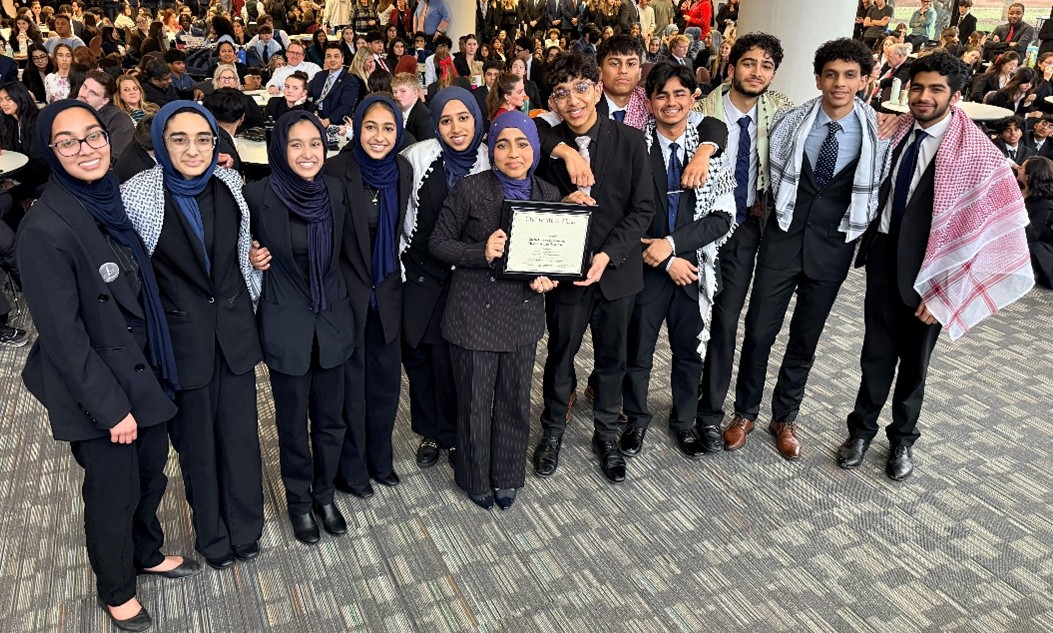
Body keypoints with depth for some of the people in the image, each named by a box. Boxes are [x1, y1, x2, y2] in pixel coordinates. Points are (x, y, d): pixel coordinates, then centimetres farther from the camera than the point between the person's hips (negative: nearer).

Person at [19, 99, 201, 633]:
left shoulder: (113, 201, 1)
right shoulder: (46, 229, -20)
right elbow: (62, 333, -19)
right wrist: (110, 407, -16)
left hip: (144, 369, 6)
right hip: (95, 388, -6)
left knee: (152, 471, 21)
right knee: (114, 490, 11)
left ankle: (148, 554, 46)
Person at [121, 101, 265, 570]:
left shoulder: (229, 184, -2)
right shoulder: (138, 195, -13)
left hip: (234, 329, 3)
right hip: (182, 336, -3)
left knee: (240, 432, 11)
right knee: (196, 442, 12)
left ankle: (245, 527, 32)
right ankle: (212, 534, 33)